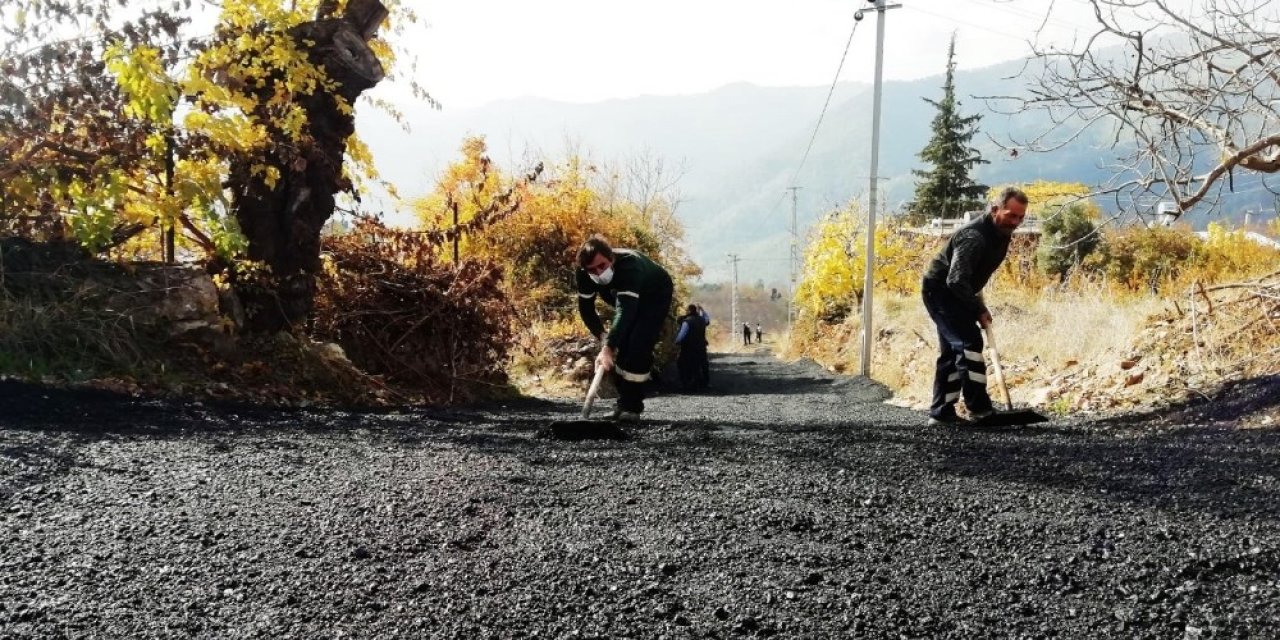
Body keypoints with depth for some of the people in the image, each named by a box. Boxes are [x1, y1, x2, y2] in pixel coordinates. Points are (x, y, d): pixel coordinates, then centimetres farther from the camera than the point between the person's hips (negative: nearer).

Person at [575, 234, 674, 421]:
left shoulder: (629, 265, -44)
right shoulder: (583, 274, -25)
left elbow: (626, 311, -52)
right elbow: (586, 308, -12)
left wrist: (607, 348, -60)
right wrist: (603, 336, -26)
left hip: (655, 297, -6)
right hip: (627, 300, 6)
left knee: (638, 348, -21)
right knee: (621, 348, 0)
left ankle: (632, 406, -14)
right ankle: (624, 403, 13)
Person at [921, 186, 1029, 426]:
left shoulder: (1002, 235, 2)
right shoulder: (974, 236, -28)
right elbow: (956, 280, -32)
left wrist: (978, 305, 12)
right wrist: (979, 310, -24)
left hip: (956, 293, 10)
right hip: (940, 290, -10)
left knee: (952, 350, 10)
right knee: (969, 342, -18)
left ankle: (940, 412, 15)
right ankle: (979, 409, -15)